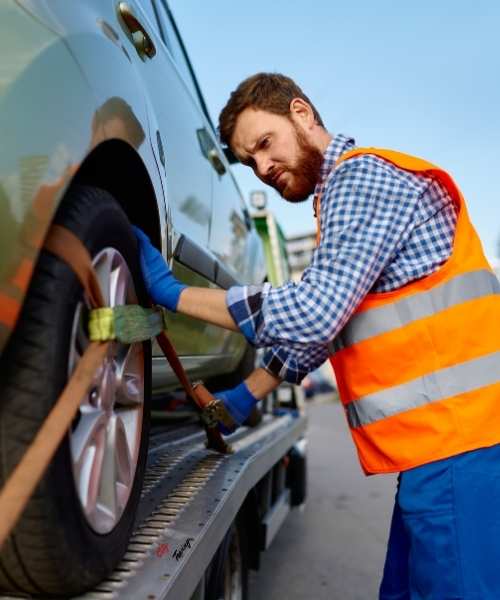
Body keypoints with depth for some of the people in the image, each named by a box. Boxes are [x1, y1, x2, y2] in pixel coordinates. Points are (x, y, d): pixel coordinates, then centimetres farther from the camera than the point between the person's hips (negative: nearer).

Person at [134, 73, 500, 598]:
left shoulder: (364, 175, -10)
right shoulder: (346, 192, 21)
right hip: (438, 443, 10)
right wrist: (245, 397, 21)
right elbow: (320, 325, 24)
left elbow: (313, 314, -21)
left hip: (457, 440, -10)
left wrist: (170, 292, -13)